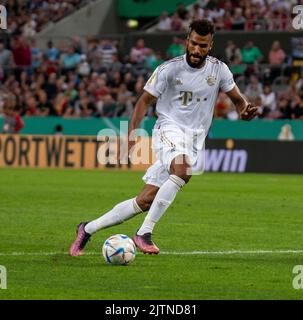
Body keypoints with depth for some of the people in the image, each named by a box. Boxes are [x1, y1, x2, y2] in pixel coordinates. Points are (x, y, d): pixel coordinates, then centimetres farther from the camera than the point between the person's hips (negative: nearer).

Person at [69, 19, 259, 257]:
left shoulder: (218, 70, 3)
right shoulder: (169, 69, -5)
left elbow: (238, 100, 11)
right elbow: (146, 100, 3)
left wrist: (245, 110, -13)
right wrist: (132, 133, -8)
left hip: (194, 140, 4)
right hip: (169, 129, -4)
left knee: (145, 201, -1)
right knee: (182, 170, -37)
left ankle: (88, 229, 14)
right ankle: (144, 233, -32)